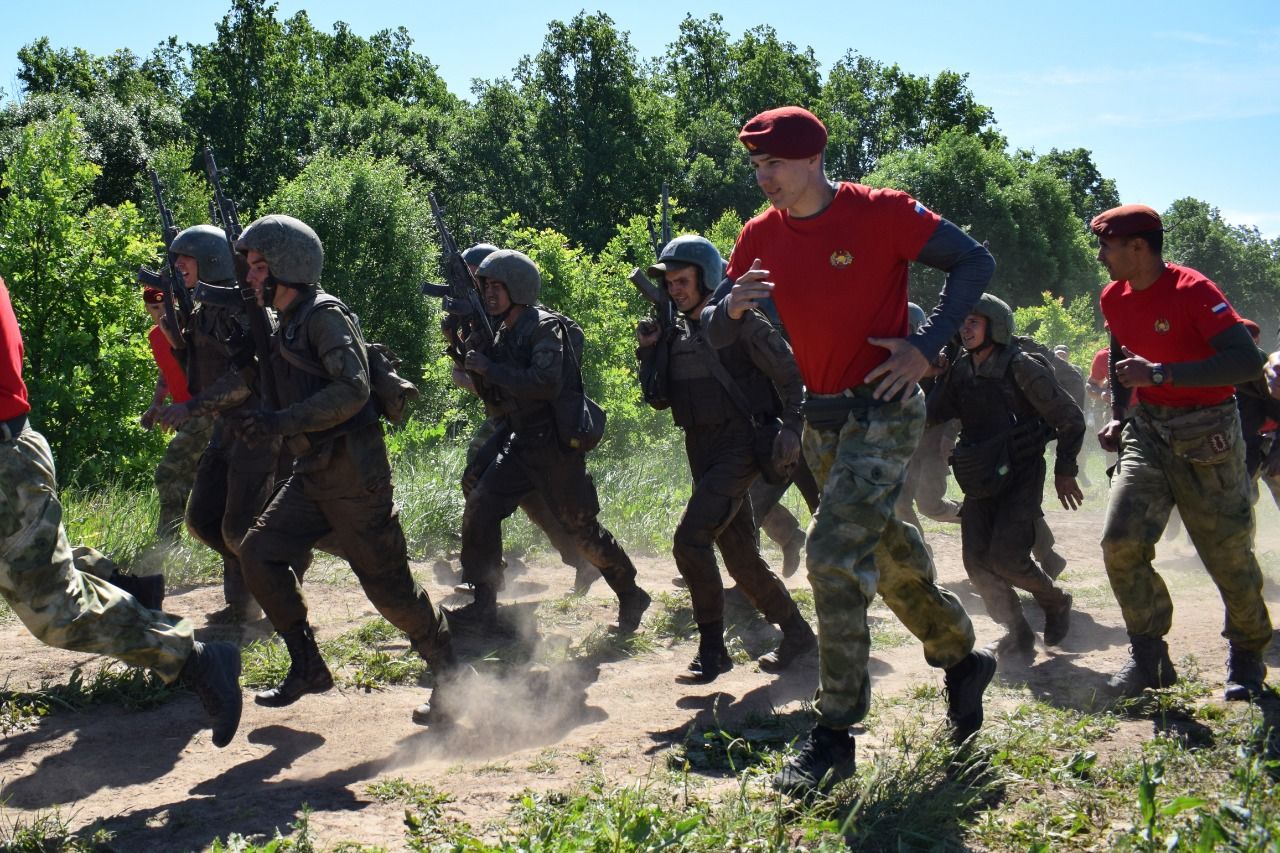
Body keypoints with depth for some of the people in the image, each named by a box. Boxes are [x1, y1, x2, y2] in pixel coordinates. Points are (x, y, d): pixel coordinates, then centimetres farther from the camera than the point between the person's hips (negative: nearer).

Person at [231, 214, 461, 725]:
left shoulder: (324, 315, -12)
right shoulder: (287, 325, 16)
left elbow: (352, 390, -24)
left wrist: (280, 422, -25)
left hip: (354, 474, -9)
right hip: (313, 474, 9)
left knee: (387, 584, -6)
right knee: (259, 553, 1)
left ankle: (452, 678, 9)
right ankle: (307, 668, 10)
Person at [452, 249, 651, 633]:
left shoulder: (546, 327, -14)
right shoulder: (503, 335, 12)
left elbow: (546, 384, -29)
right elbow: (497, 402, 15)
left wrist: (489, 368, -21)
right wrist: (471, 362, 0)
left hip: (556, 445, -8)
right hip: (520, 444, 8)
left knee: (582, 527, -1)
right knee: (480, 508, -2)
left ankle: (631, 596, 17)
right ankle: (482, 607, 5)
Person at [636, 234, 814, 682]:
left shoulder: (740, 322, -8)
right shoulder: (676, 333, 12)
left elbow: (791, 374, -8)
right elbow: (660, 399, 16)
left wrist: (791, 429, -16)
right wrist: (648, 352, 3)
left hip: (740, 444, -8)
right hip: (702, 452, 8)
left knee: (691, 538, -20)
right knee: (741, 556, 11)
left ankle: (712, 645, -10)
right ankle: (797, 633, 25)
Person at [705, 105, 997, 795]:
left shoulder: (881, 214, -13)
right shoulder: (760, 237, 3)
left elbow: (974, 261, -8)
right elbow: (716, 336, 3)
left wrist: (926, 346, -17)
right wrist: (732, 306, -21)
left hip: (883, 411, -7)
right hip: (822, 421, 7)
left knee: (833, 557, -17)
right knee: (886, 553, 18)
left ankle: (834, 738, -10)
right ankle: (962, 657, 42)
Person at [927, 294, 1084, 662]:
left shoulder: (1021, 368, -13)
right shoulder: (961, 372, 5)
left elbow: (1071, 418, -9)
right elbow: (931, 413, 6)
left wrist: (1065, 471, -6)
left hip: (1021, 476, -6)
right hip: (981, 480, 6)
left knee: (1005, 557, -15)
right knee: (977, 562, -3)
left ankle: (1056, 602, 15)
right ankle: (1018, 634, 13)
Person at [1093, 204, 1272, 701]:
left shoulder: (1193, 291, -19)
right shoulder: (1114, 297, 3)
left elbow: (1248, 361, -30)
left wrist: (1160, 373, -34)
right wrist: (1117, 417, 8)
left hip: (1205, 435, -6)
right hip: (1148, 431, 6)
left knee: (1229, 554, 2)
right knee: (1121, 542, -10)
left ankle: (1247, 656, 25)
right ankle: (1148, 655, 3)